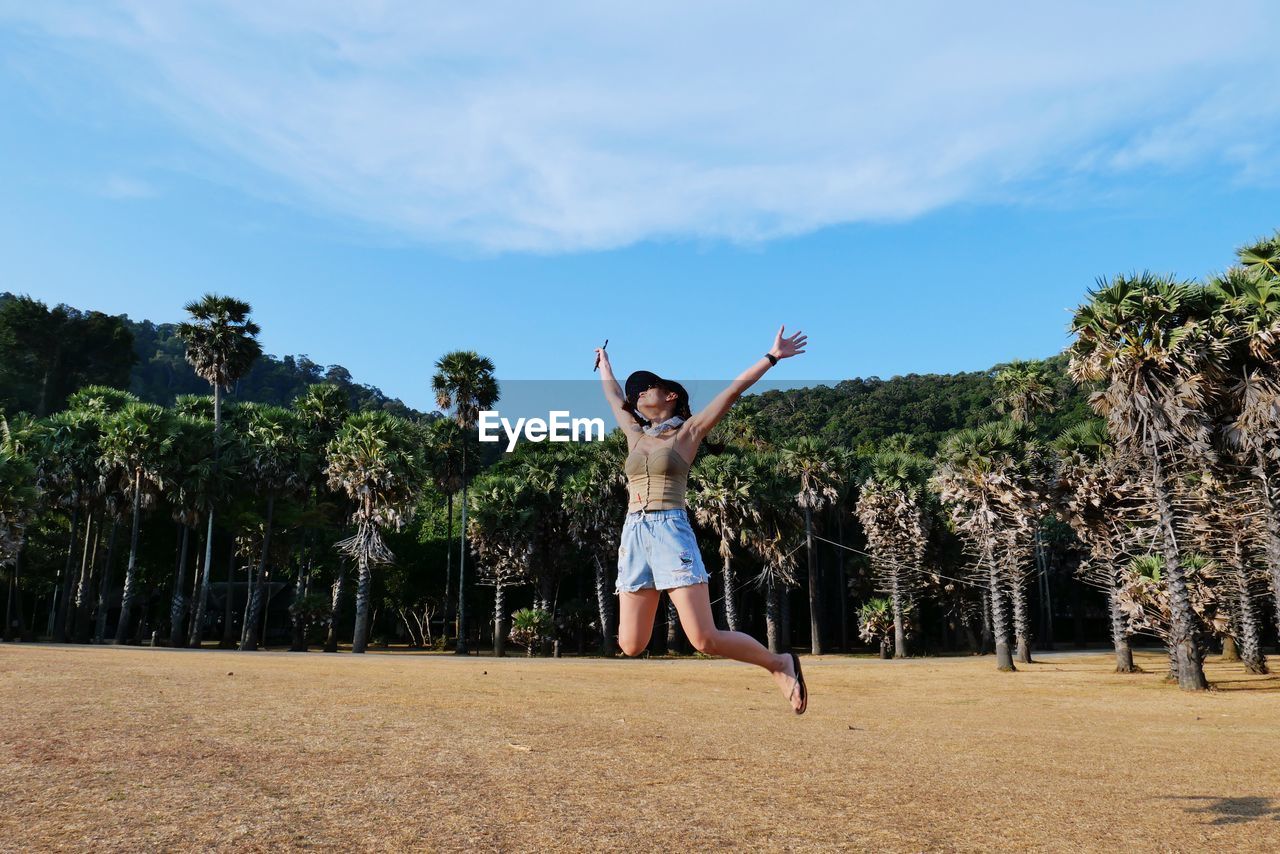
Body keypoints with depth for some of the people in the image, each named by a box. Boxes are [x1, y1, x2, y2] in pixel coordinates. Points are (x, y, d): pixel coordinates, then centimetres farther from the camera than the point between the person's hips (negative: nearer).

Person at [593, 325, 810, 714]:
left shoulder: (688, 432, 8)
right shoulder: (635, 434, 20)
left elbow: (732, 391, 3)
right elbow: (613, 397, 36)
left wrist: (772, 357, -1)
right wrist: (604, 361, 51)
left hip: (672, 532, -5)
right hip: (633, 535, 5)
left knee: (705, 639, -11)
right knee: (630, 645, -4)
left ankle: (780, 664, 11)